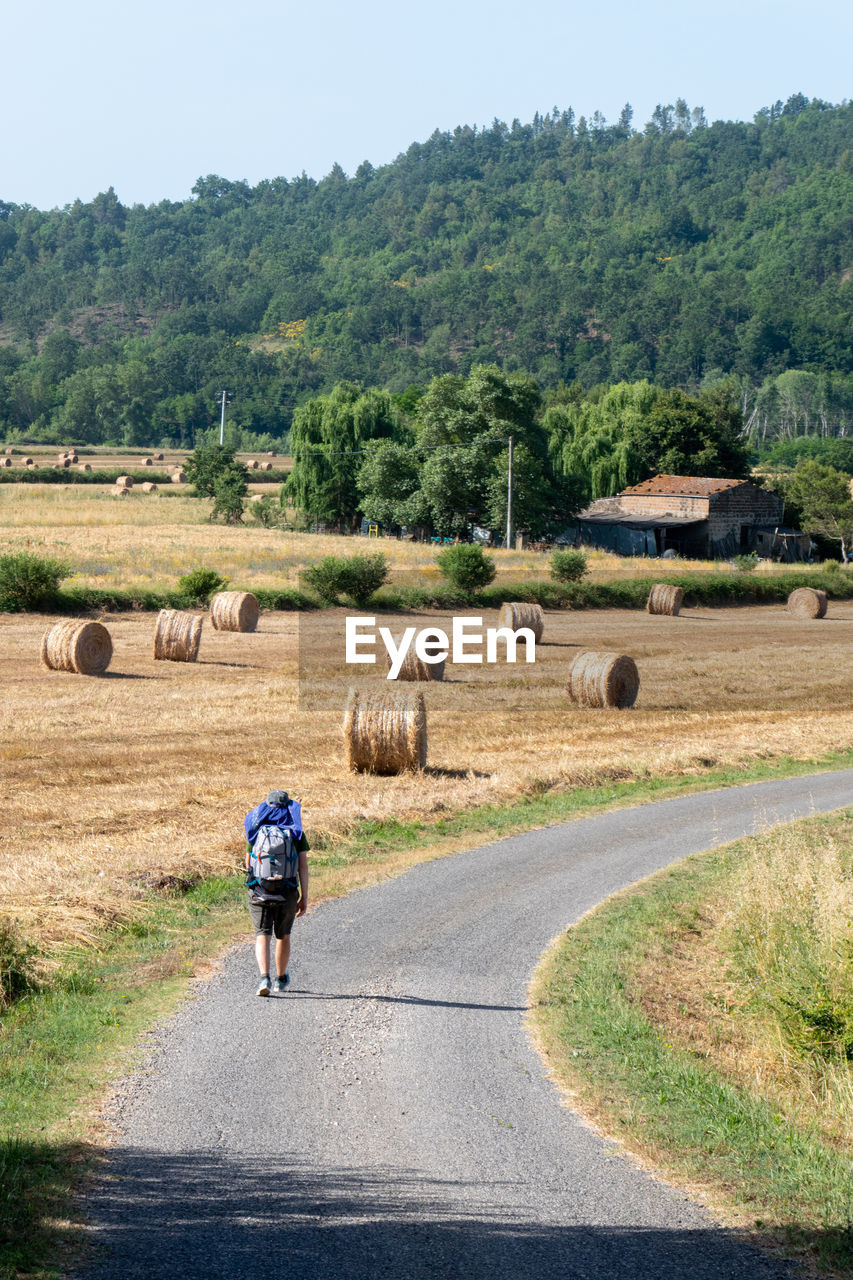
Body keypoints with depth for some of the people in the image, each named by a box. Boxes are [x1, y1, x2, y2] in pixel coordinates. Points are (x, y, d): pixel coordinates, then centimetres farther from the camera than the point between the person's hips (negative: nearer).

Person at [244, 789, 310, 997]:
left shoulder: (256, 831, 5)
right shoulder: (296, 833, 2)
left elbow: (248, 863, 13)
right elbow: (303, 866, -4)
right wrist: (304, 897, -1)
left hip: (259, 891, -1)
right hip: (287, 892, 1)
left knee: (262, 935, -4)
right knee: (283, 936, 19)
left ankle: (264, 977, -25)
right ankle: (281, 979, 33)